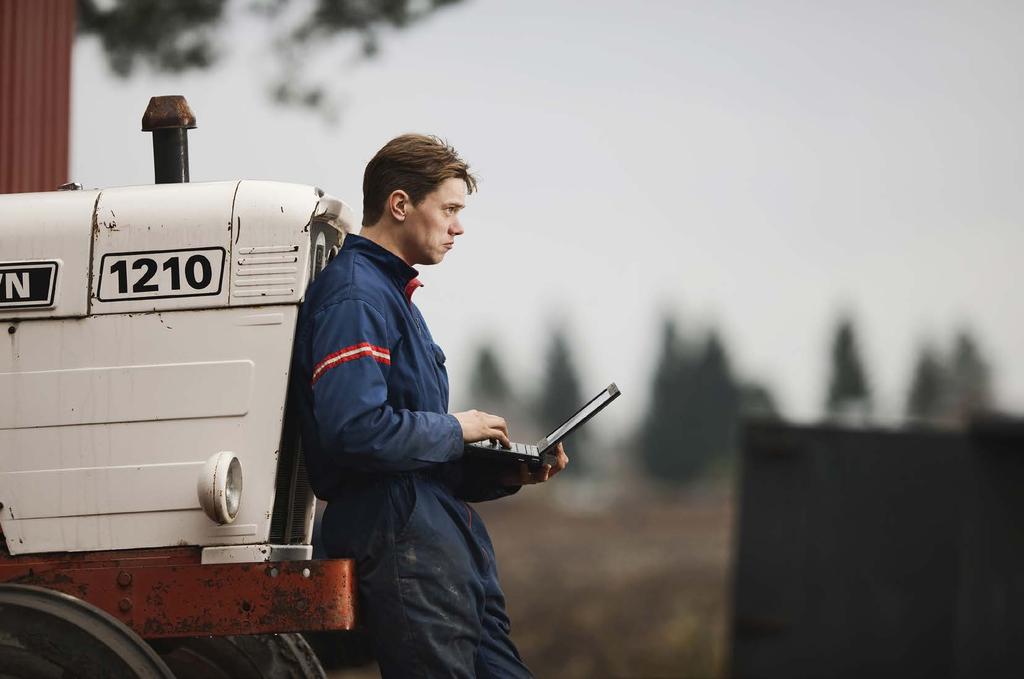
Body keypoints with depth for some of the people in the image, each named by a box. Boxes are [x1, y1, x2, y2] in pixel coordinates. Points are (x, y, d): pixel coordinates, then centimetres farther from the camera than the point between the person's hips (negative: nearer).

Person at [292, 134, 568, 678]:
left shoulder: (392, 294, 23)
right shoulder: (354, 297, -11)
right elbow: (355, 429, -25)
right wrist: (455, 429, -11)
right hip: (400, 539, -10)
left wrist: (504, 473, 11)